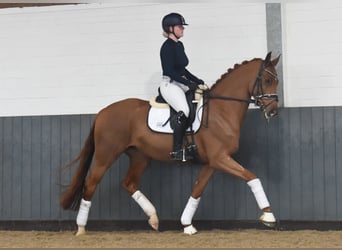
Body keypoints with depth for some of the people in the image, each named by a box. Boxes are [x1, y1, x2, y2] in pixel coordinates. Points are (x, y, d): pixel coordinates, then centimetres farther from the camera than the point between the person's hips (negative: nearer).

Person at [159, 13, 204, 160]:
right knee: (184, 111, -29)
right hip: (170, 85, -10)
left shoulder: (179, 45, 16)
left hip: (181, 85, 10)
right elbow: (169, 71, -19)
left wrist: (196, 80, 13)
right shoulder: (167, 47, -11)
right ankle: (176, 151, -28)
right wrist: (188, 83, -21)